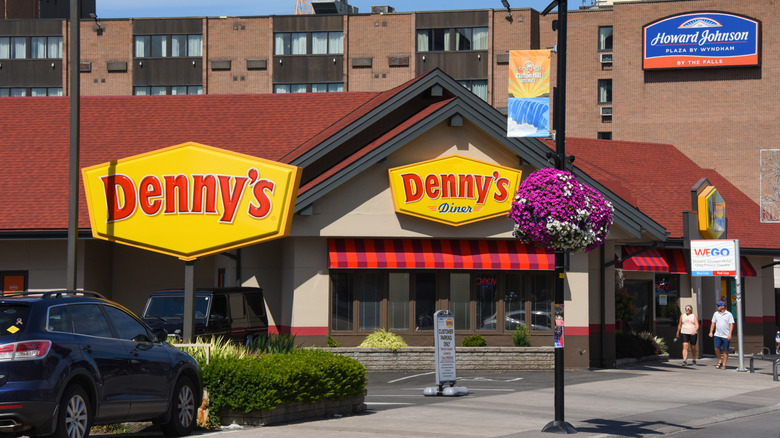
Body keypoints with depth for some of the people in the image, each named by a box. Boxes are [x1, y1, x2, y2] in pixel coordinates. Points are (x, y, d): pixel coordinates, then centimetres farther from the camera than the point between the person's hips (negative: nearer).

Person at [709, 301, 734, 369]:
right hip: (717, 335, 3)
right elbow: (713, 323, 15)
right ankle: (720, 361, 12)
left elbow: (731, 324, -4)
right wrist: (711, 332, 6)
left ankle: (724, 364, 8)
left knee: (725, 350, 0)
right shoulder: (716, 314, 10)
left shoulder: (729, 314, -1)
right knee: (716, 348, -7)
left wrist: (730, 334, -14)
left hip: (726, 336, -3)